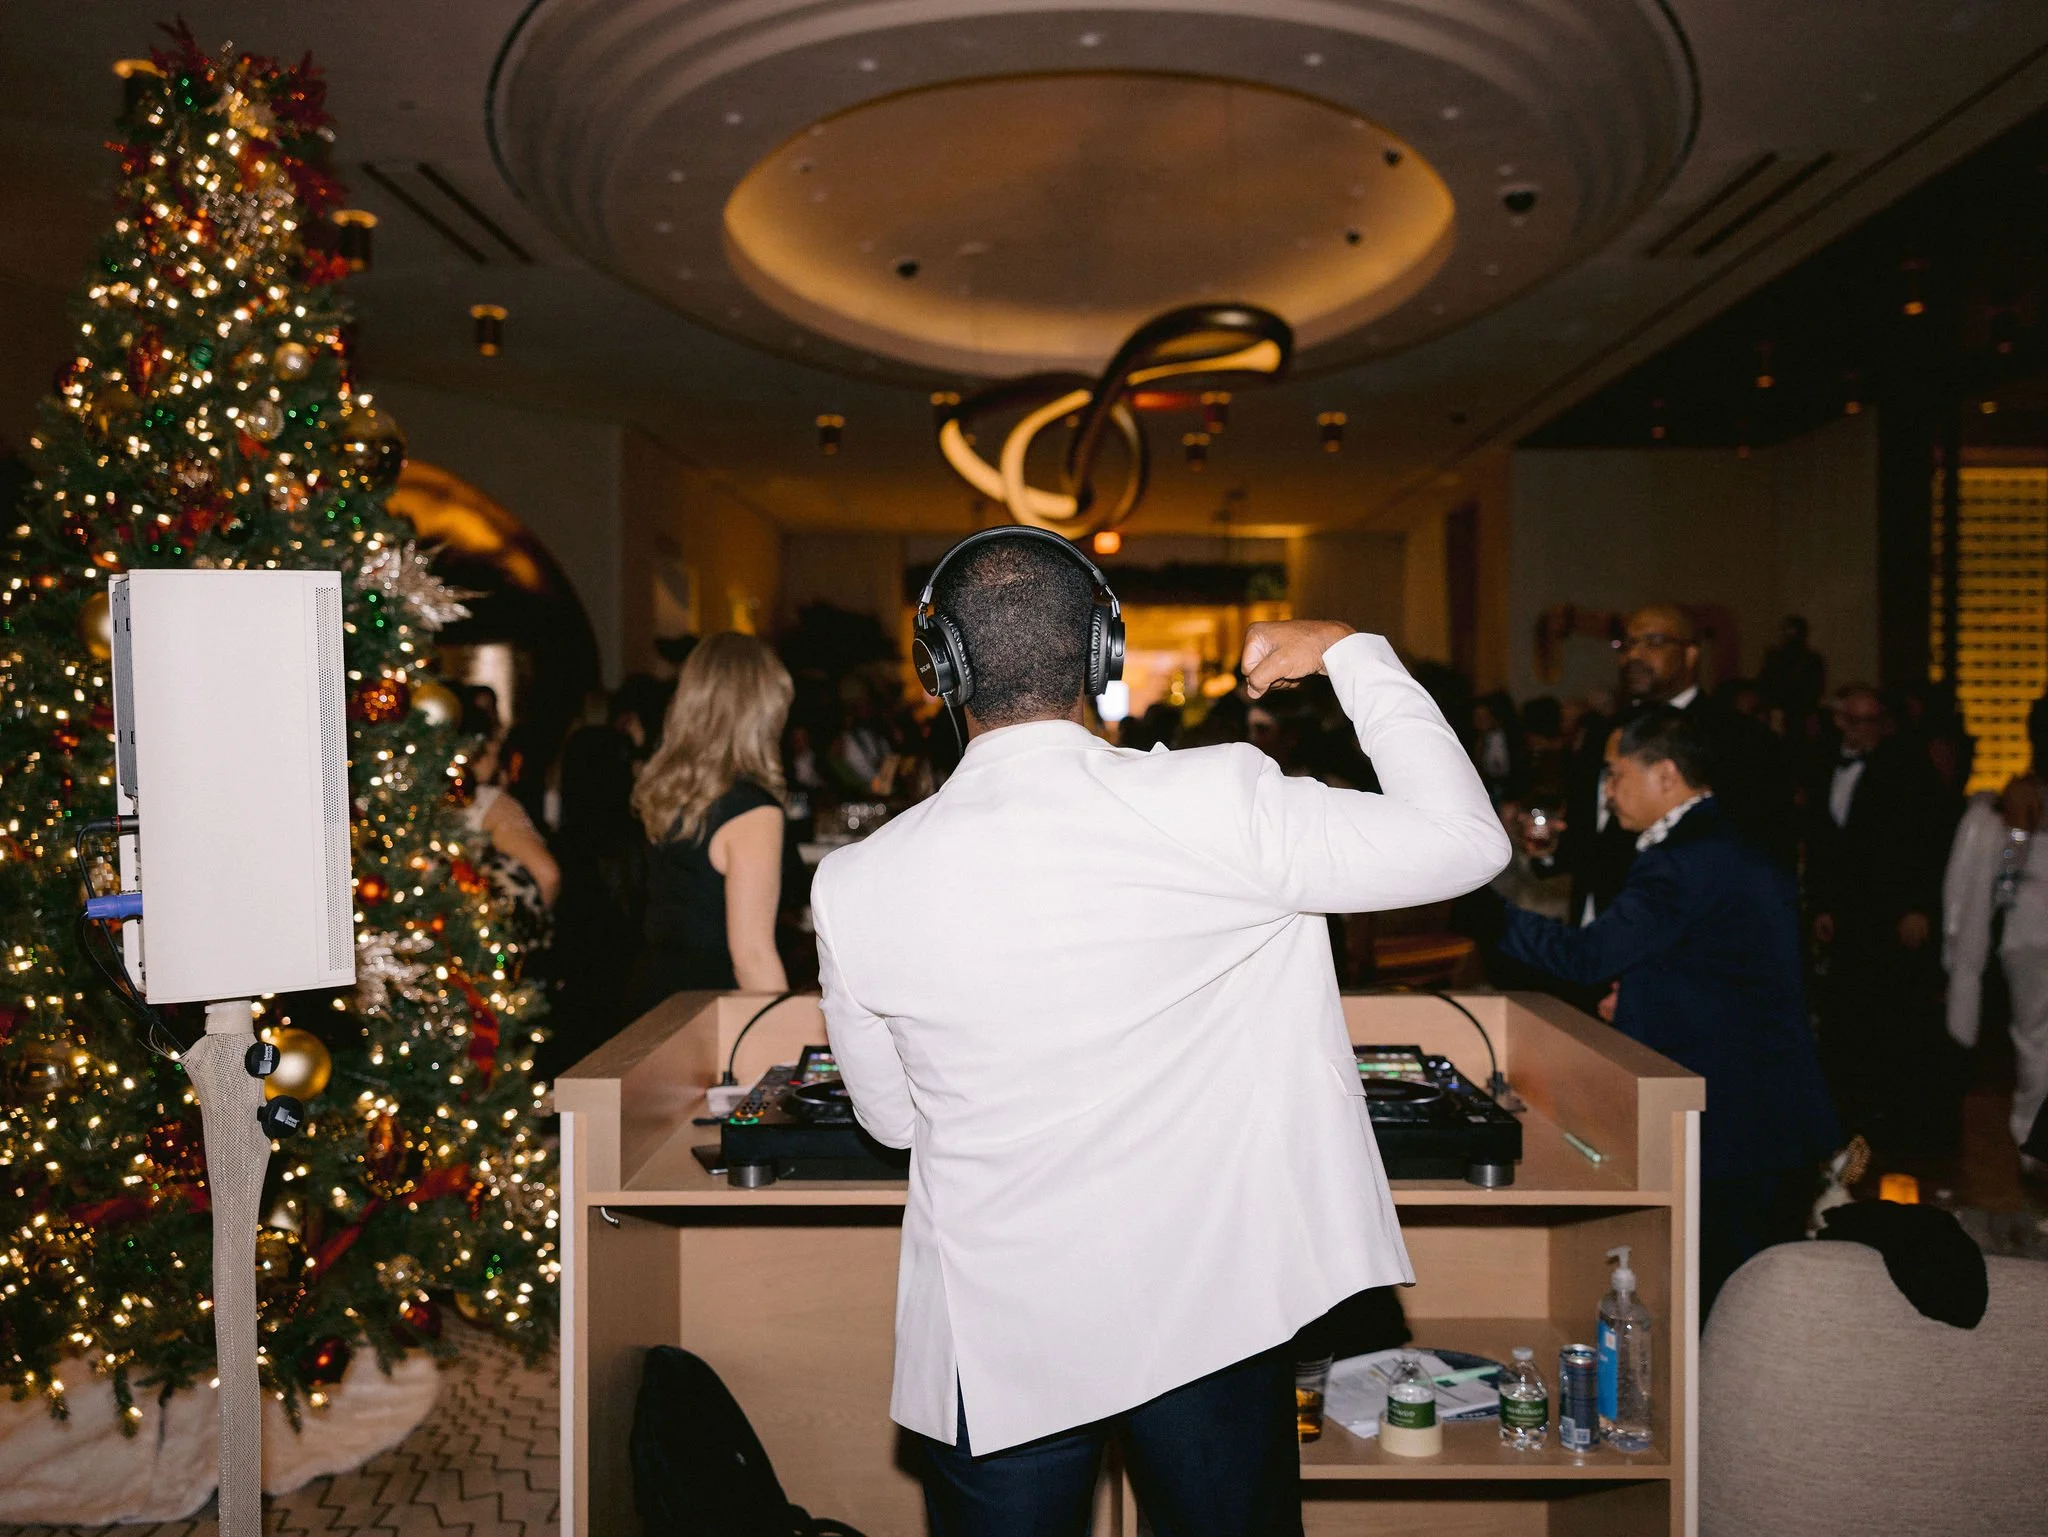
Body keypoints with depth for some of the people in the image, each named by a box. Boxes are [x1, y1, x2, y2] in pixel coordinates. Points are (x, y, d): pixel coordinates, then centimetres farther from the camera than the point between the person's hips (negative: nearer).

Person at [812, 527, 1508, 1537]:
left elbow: (892, 1118, 2)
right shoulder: (1218, 805, -18)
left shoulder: (856, 888, -12)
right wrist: (1352, 653, 2)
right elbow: (1467, 838, -8)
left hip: (998, 1348, 1)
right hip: (1206, 1313, 0)